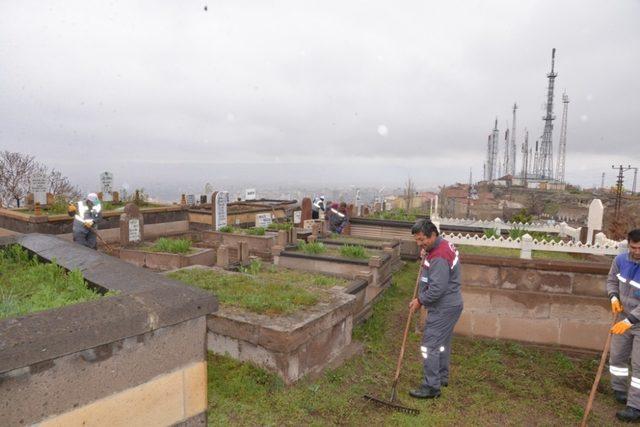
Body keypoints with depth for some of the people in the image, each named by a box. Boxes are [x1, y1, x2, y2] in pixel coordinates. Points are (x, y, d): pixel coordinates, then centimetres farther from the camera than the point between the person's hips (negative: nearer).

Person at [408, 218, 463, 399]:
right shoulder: (444, 245, 6)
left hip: (443, 308, -11)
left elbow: (437, 289, -29)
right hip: (449, 305, 11)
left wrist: (420, 300, -14)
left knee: (430, 345, -4)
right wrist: (425, 257, 7)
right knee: (442, 343, 21)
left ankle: (431, 387, 4)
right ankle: (442, 377, 36)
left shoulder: (439, 258, -27)